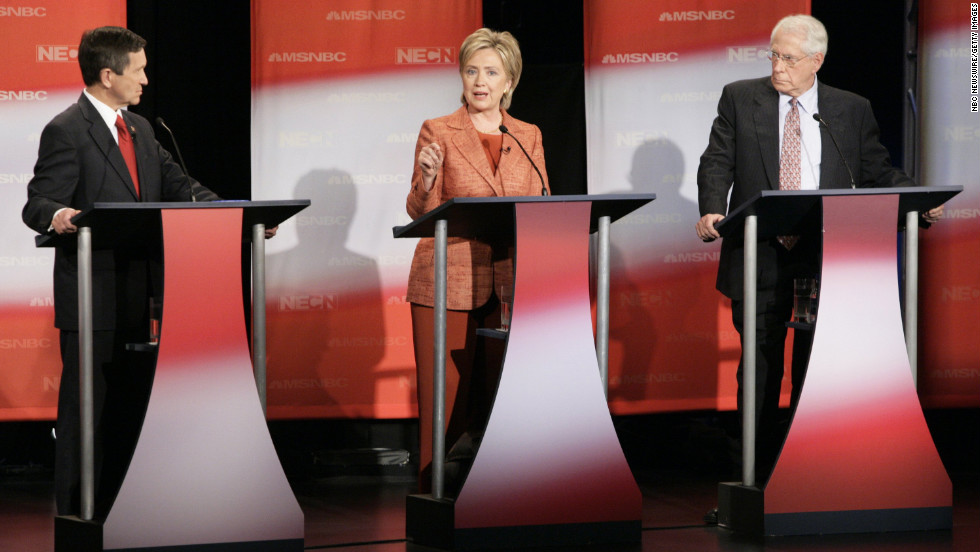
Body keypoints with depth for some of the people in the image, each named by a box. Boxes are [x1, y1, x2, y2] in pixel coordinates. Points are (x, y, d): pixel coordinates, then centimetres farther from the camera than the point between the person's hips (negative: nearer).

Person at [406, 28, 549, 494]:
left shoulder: (528, 137, 14)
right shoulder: (437, 131, 4)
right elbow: (420, 212, 2)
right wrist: (429, 177, -19)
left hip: (509, 284, 3)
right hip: (449, 282, -3)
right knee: (445, 397, -6)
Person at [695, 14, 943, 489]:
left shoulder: (852, 110, 8)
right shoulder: (739, 99, 7)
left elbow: (878, 172, 9)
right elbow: (718, 162, 1)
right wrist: (712, 211, -18)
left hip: (826, 258, 0)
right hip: (759, 255, 0)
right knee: (761, 368, 1)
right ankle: (760, 478, 7)